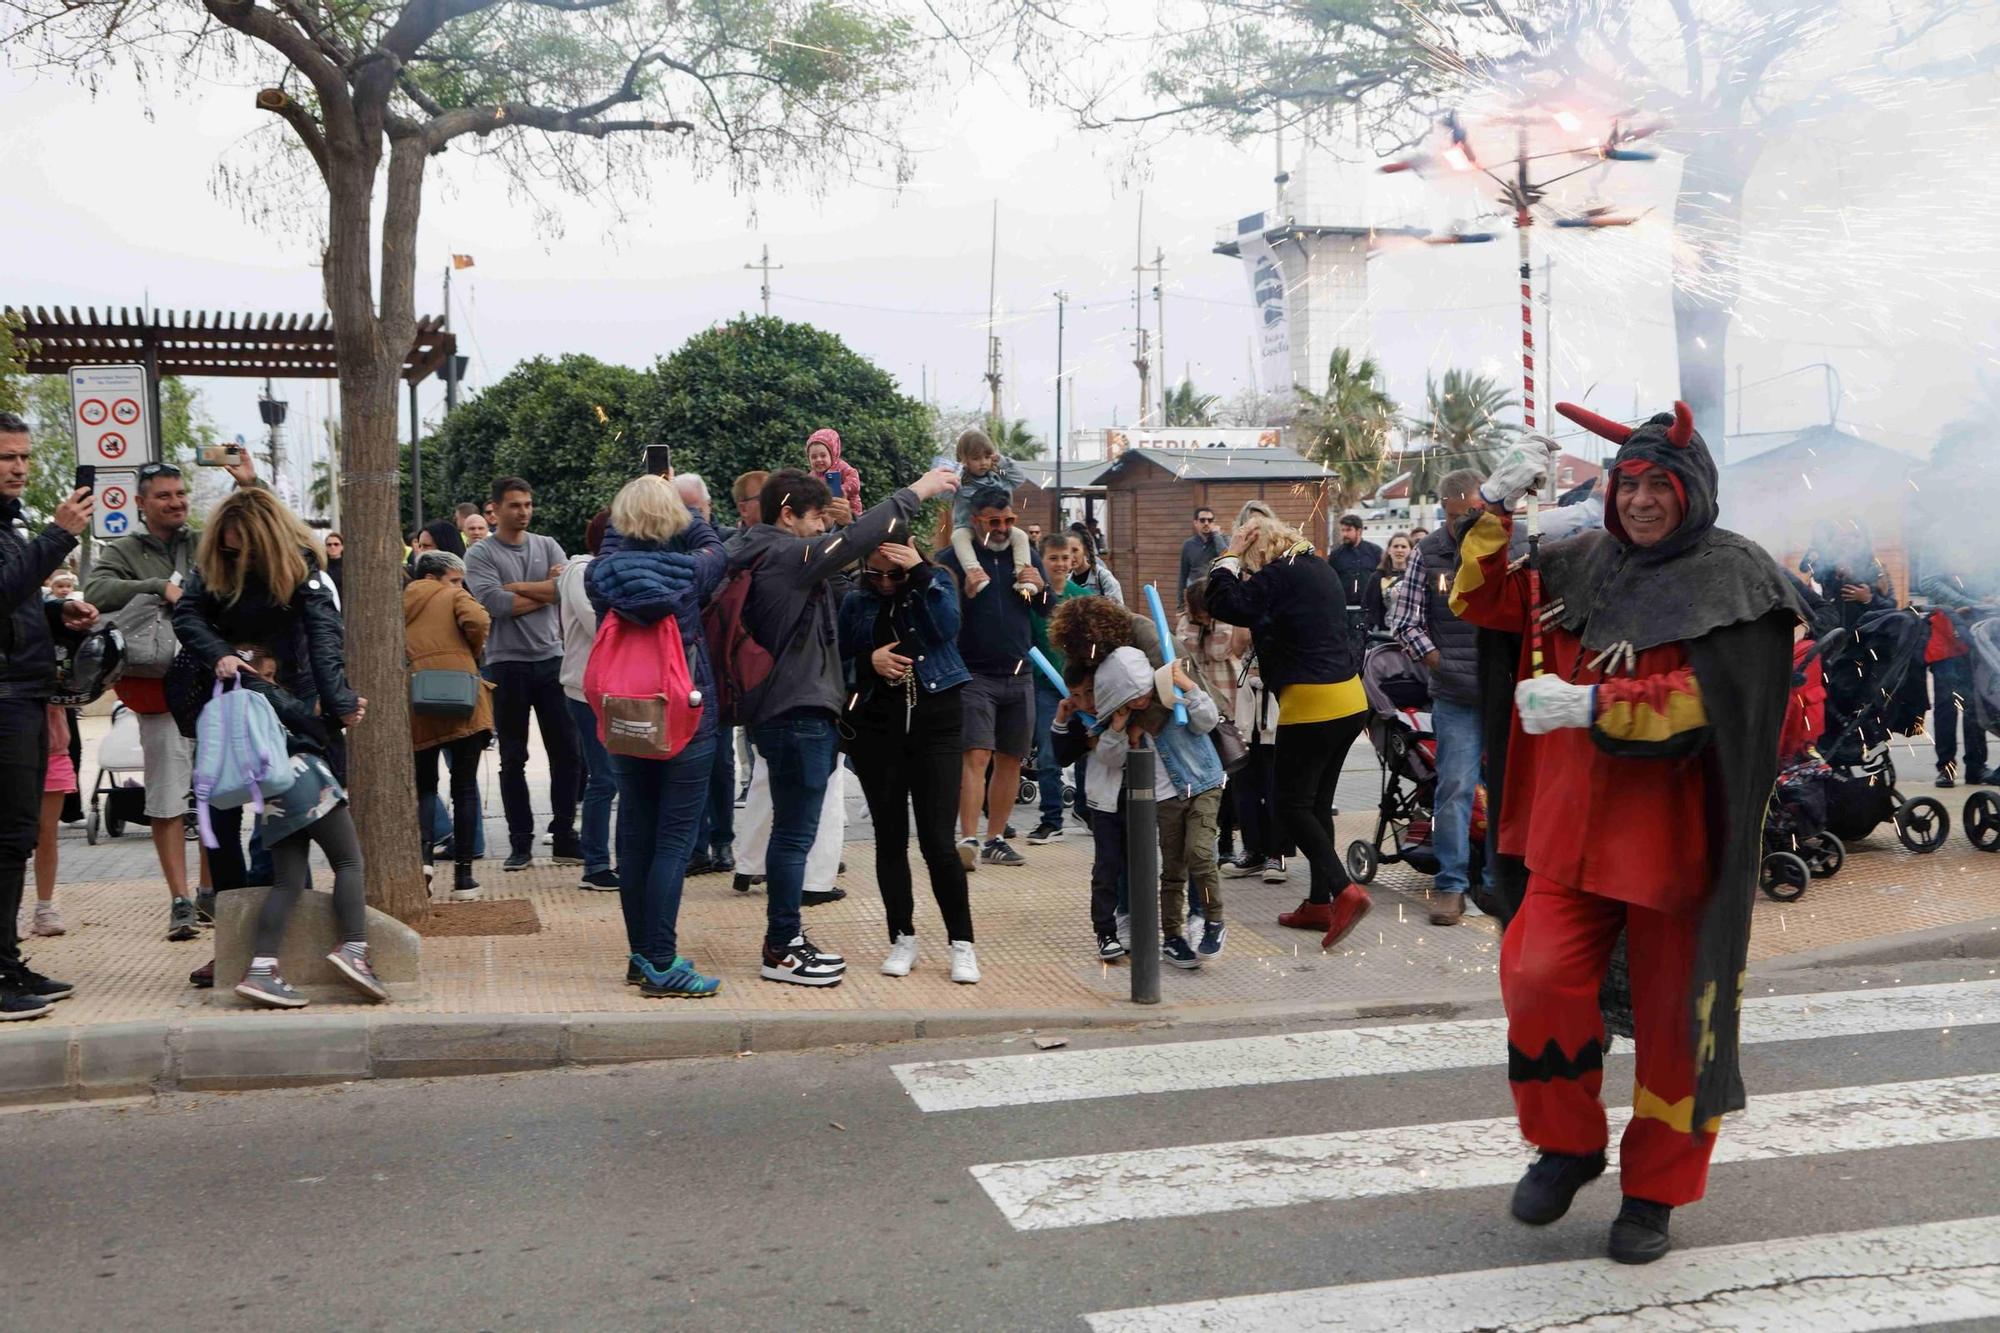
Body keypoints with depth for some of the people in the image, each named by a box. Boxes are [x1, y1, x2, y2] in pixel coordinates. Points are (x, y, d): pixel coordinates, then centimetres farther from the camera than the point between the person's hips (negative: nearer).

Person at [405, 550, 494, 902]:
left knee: (424, 785, 17)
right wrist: (474, 653, 3)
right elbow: (477, 621, -14)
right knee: (465, 789, 5)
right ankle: (463, 876, 3)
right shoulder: (454, 597, 6)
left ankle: (422, 851, -8)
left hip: (416, 708, 3)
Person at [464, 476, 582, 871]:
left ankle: (565, 838, 14)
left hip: (551, 659, 3)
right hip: (507, 664, -3)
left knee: (565, 752, 5)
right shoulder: (480, 554, -1)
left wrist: (516, 587, -11)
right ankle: (520, 843, 13)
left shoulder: (547, 546, 9)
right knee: (513, 759, 5)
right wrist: (546, 590, -8)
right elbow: (497, 604, -16)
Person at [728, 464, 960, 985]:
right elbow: (855, 539, -20)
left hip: (779, 711, 11)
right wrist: (915, 492, -12)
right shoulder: (786, 556, -16)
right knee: (795, 834, -3)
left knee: (791, 832, 17)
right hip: (798, 713, -11)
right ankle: (781, 952, 4)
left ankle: (786, 939, 25)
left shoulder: (757, 556, 15)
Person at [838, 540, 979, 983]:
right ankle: (902, 939, 18)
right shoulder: (857, 602, 9)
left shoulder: (936, 583, 4)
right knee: (890, 838, 6)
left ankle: (961, 943, 3)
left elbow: (947, 627, -15)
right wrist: (870, 658, -10)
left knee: (938, 841, -8)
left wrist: (920, 572, -18)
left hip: (934, 722, -3)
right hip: (877, 726, 3)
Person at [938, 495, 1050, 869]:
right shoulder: (954, 559, -1)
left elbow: (1053, 611, 16)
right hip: (973, 674, -5)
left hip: (1020, 676, 5)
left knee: (1010, 760, 7)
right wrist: (965, 592, -23)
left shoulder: (1026, 556, 13)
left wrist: (1041, 588, -5)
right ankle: (968, 840, -18)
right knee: (977, 756, -15)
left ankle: (995, 840, 16)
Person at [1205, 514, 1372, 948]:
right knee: (1317, 803, 15)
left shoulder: (1279, 575, -12)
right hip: (1350, 700, 9)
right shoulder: (1319, 567, 14)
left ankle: (1345, 891, -12)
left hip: (1312, 702, -9)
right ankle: (1320, 902, 18)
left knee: (1293, 805, -1)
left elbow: (1224, 605, -16)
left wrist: (1230, 557, -4)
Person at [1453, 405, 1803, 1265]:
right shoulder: (1581, 566, 10)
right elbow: (1483, 601, 16)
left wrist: (1590, 705, -24)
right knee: (1538, 978, -10)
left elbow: (1703, 702, -16)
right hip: (1575, 829, 4)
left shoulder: (1732, 580, -5)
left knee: (1672, 1013, 5)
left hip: (1675, 833, -3)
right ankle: (1569, 1146, 15)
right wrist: (1498, 505, 3)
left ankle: (1653, 1194, 24)